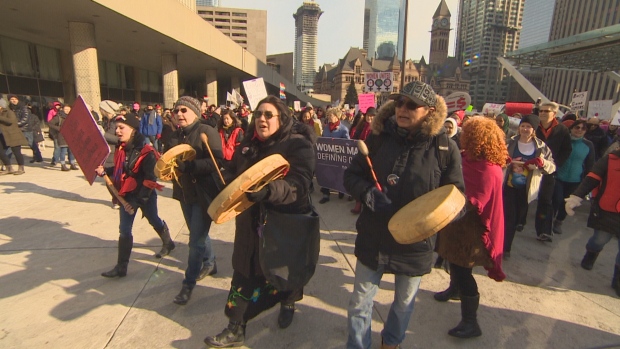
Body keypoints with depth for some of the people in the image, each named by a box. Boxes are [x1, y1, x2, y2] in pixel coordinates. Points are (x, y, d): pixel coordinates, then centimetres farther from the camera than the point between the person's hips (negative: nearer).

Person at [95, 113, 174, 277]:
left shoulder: (146, 152, -22)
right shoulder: (121, 149, 0)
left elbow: (150, 180, -23)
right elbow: (119, 170, 14)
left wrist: (138, 201, -24)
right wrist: (104, 171, -6)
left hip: (145, 196, -6)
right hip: (127, 195, 6)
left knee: (154, 221, 17)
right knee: (124, 231, 8)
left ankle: (168, 243, 45)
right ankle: (121, 267, 18)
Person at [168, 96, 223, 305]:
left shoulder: (207, 132, -13)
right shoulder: (175, 136, 9)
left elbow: (216, 161, -22)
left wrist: (186, 165, -28)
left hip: (204, 193, -7)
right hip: (184, 192, 7)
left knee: (196, 239, -2)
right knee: (198, 233, 21)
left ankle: (189, 282, 15)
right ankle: (209, 263, 43)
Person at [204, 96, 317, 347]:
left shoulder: (298, 145, -16)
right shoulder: (248, 145, 4)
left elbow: (298, 186, -30)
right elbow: (233, 175, 18)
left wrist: (265, 189, -45)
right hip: (251, 224, 5)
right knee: (244, 273, 9)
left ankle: (287, 303, 50)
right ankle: (235, 328, 26)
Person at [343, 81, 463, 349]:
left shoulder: (445, 148, -10)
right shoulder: (379, 138, -6)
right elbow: (351, 175, -1)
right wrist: (367, 192, -22)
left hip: (415, 242, 0)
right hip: (373, 237, 1)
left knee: (404, 303, 23)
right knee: (360, 301, 13)